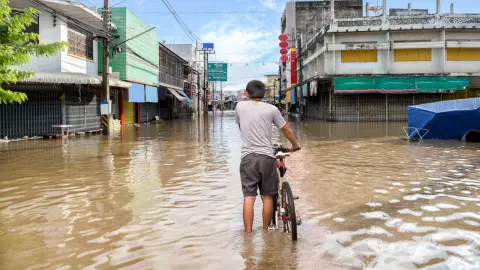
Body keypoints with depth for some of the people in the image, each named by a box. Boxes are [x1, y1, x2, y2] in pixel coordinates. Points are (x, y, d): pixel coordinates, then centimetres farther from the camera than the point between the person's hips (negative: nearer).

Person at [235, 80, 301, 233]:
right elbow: (286, 130, 10)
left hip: (248, 157, 0)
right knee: (267, 197, 10)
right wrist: (295, 145, 28)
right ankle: (265, 230, 20)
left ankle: (248, 233, 0)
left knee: (248, 197, 0)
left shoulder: (240, 106, 6)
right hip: (267, 157, 0)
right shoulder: (271, 109, 2)